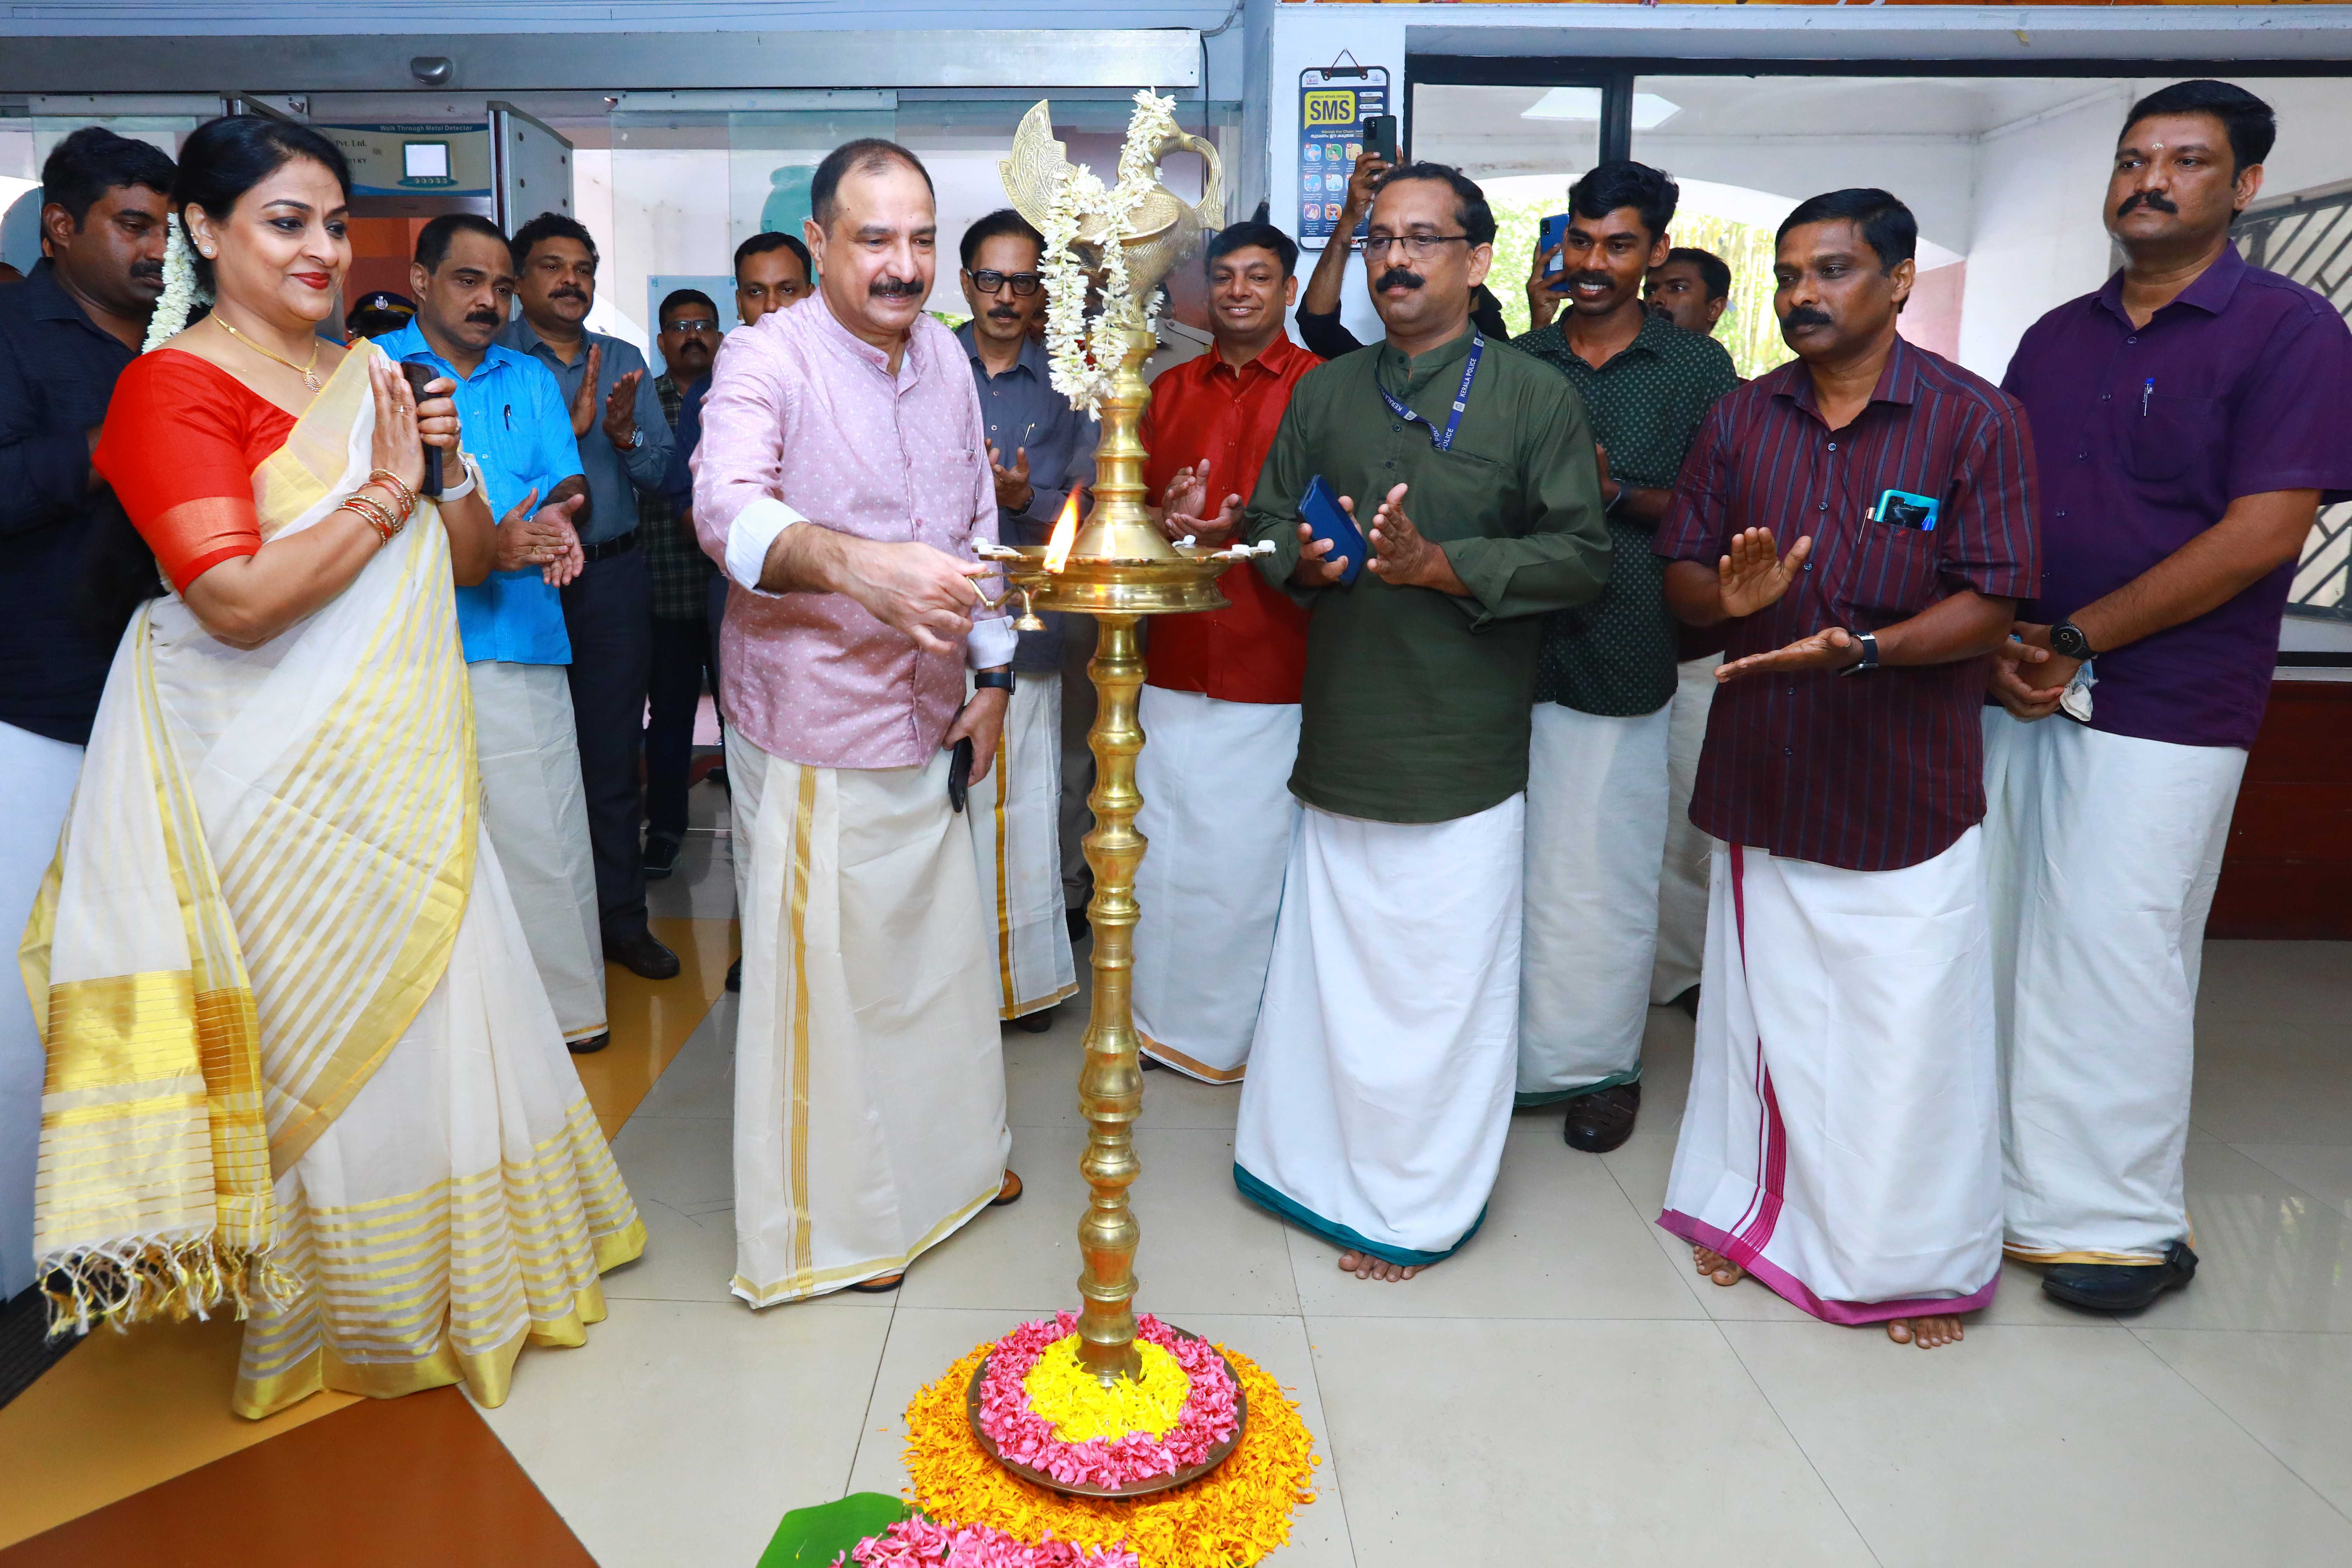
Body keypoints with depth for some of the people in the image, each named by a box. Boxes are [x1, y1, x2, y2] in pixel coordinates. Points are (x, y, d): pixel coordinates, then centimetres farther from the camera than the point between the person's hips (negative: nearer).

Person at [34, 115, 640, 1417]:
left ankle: (465, 1267, 35)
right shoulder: (173, 386, -10)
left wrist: (450, 464, -5)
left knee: (431, 1008, 15)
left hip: (404, 770, 7)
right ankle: (336, 1317, 27)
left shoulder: (370, 377, 11)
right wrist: (385, 490, -15)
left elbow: (469, 563, 13)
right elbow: (239, 600, -22)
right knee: (323, 1028, 6)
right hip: (290, 785, -6)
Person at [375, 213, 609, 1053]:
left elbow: (571, 485, 13)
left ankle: (565, 1002, 12)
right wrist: (484, 550, -18)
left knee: (543, 831, 0)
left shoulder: (532, 381, 20)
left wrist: (559, 520, -12)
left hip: (518, 639, 3)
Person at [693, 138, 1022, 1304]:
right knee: (822, 973, 4)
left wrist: (992, 675, 10)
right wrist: (858, 565, -52)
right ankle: (825, 1220, 24)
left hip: (929, 721, 7)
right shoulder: (767, 358, -15)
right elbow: (727, 508, -33)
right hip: (813, 734, -7)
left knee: (943, 947, 19)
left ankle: (949, 1157, 41)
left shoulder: (944, 355, 7)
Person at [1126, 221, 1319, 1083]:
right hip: (1178, 657, 5)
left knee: (1257, 848, 1)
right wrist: (1167, 516, -5)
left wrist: (1243, 528, -18)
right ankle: (1168, 1017, 24)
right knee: (1166, 842, 8)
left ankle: (1251, 1031, 17)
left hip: (1276, 665, -4)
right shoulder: (1171, 390, 15)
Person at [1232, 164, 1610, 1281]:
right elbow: (1266, 523, 14)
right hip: (1340, 736, 4)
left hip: (1463, 754, -3)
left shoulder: (1535, 398, 0)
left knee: (1443, 984, 3)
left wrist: (1439, 565, -17)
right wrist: (1307, 561, -9)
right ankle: (1316, 1164, 30)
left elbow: (1581, 555, -6)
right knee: (1327, 967, 11)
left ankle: (1422, 1207, 20)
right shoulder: (1324, 394, 13)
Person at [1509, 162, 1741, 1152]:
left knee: (1603, 871, 3)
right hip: (1513, 649, 3)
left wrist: (1618, 492, -14)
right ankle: (1516, 1047, 23)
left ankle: (1602, 1063, 20)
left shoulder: (1697, 368, 5)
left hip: (1622, 656, -2)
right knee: (1508, 862, 7)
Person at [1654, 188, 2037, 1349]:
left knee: (1911, 1028, 3)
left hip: (1905, 783, -3)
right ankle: (1761, 1210, 34)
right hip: (1764, 771, 4)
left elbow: (1991, 604, -11)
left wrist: (1862, 650, -27)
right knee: (1764, 1004, 15)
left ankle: (1923, 1261, 25)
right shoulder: (1741, 419, 6)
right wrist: (1728, 595, -17)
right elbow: (1680, 576, 6)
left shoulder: (1976, 420, -6)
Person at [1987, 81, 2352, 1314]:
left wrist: (2075, 642, -14)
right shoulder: (2056, 338, 14)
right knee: (2005, 945, 8)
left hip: (2162, 712, -5)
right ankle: (2019, 1179, 23)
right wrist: (1997, 644, -5)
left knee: (2115, 958, -3)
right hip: (2015, 698, 5)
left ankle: (2127, 1222, 14)